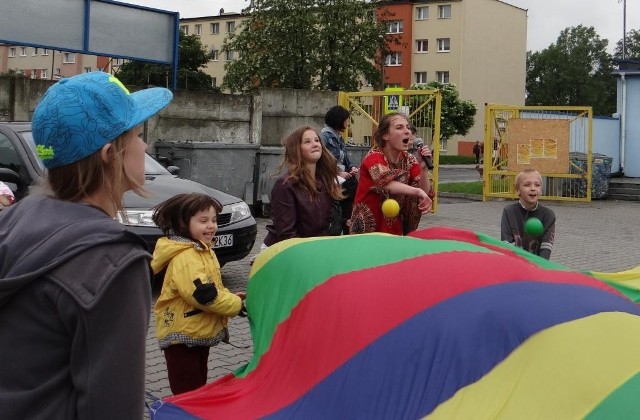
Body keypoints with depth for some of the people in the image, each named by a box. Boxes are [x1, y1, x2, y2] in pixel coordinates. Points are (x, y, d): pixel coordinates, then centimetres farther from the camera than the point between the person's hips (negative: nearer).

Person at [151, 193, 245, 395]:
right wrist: (237, 304, -19)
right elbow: (203, 294, -30)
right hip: (182, 335, -10)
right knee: (186, 393, -2)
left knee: (199, 384, 22)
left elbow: (214, 287, 18)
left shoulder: (203, 250, 10)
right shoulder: (185, 257, -23)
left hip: (200, 332, 10)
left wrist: (234, 298, 0)